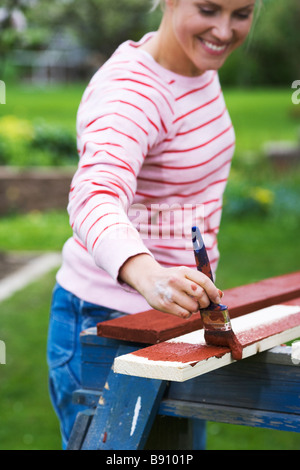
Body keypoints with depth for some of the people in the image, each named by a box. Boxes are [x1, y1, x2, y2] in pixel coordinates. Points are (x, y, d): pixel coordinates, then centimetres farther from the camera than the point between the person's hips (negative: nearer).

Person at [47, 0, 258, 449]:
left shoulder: (197, 66, 4)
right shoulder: (130, 92, -23)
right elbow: (95, 197, -40)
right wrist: (147, 274, -60)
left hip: (175, 311, 8)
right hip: (107, 322, -8)